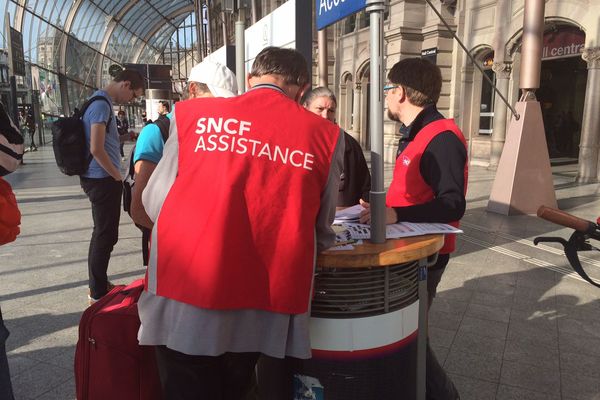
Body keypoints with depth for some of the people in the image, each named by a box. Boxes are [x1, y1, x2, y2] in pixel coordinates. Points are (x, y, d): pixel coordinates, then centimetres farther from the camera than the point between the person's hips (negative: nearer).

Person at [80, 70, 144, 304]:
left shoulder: (101, 102, 15)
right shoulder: (101, 105, -16)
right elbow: (96, 149, -24)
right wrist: (117, 176, -12)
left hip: (100, 179, 10)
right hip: (103, 180, -10)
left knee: (103, 234, 18)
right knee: (105, 236, -1)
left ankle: (99, 285, 31)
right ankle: (98, 293, 10)